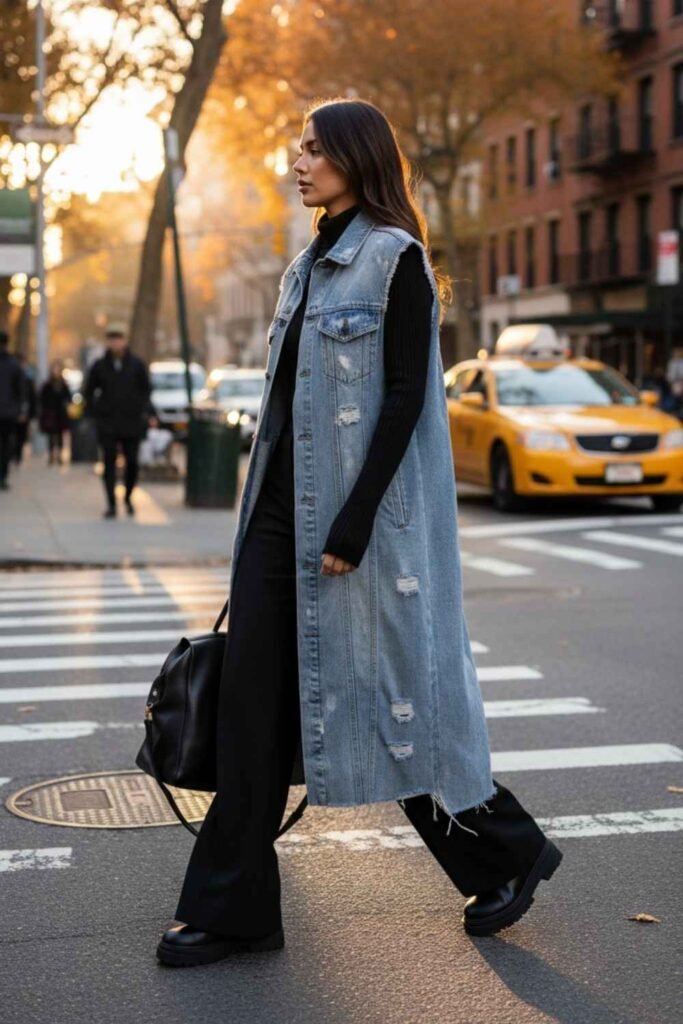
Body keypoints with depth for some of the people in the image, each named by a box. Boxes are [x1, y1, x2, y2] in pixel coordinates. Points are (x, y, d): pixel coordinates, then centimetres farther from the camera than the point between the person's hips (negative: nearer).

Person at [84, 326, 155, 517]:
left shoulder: (136, 365, 1)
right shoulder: (99, 366, 2)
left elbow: (146, 390, 8)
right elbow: (89, 391, 11)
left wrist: (147, 412, -2)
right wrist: (94, 412, 3)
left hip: (132, 421, 0)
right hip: (107, 423, 0)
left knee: (132, 462, 3)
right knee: (109, 462, -6)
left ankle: (128, 498, 25)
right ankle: (111, 503, -2)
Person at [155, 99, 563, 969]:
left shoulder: (395, 258, -8)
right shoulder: (308, 265, 17)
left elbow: (405, 396, -14)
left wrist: (356, 520, -20)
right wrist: (264, 514, 17)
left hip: (354, 510, -8)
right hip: (281, 504, 8)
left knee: (385, 692, 0)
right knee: (252, 700, 3)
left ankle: (507, 850, 22)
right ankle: (232, 907, 9)